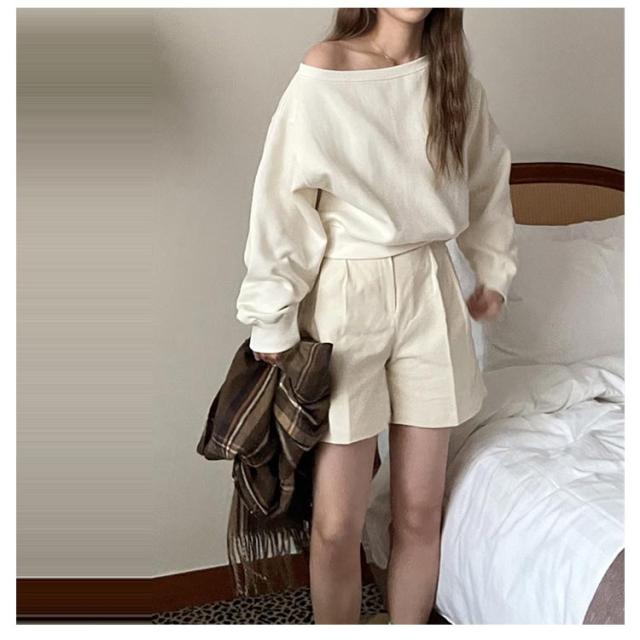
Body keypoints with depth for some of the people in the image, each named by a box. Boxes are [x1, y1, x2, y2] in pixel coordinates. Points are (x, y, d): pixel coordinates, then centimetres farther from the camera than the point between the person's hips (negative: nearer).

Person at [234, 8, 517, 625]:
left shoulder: (453, 78, 5)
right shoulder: (325, 70, -9)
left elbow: (488, 181, 20)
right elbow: (283, 203, -9)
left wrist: (494, 271, 20)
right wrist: (273, 322, -8)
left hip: (429, 295, 4)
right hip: (346, 296, -4)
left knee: (419, 513, 9)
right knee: (337, 525, 1)